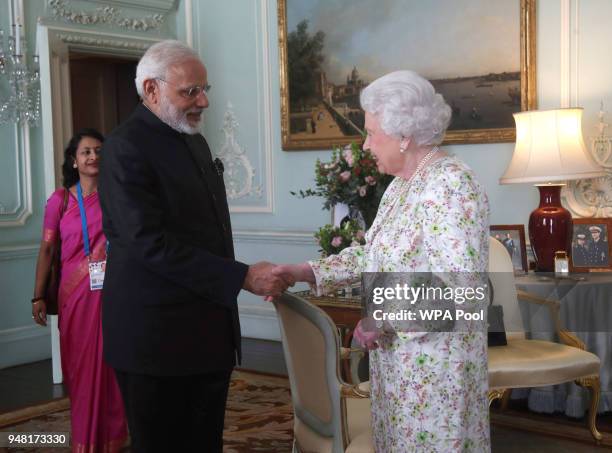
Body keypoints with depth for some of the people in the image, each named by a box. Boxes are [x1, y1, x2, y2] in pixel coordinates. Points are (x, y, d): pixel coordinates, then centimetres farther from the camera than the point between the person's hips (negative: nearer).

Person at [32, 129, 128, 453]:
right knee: (80, 364, 6)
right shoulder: (60, 199, 0)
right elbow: (46, 249, 2)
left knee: (111, 362, 4)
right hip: (75, 293, 0)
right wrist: (38, 296, -1)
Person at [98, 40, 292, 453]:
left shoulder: (194, 140, 13)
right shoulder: (126, 148, -14)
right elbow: (150, 243, -23)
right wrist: (243, 278, -23)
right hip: (157, 338, -8)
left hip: (209, 332, 8)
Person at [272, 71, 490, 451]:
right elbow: (373, 254, 16)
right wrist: (305, 272, 8)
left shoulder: (450, 184, -19)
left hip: (435, 362, -9)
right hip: (398, 356, 9)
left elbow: (459, 285, -26)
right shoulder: (402, 184, 10)